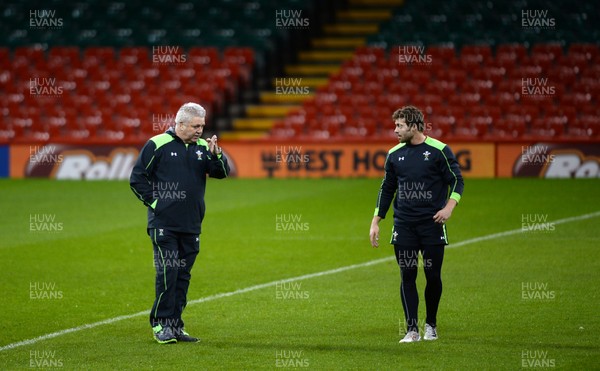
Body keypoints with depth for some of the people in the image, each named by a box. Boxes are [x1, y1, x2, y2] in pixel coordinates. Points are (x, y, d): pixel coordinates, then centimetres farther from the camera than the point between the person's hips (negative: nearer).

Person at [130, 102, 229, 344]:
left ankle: (175, 325, 13)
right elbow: (137, 178, -1)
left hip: (191, 226, 5)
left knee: (183, 276, 8)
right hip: (163, 225, -5)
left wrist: (216, 155, -16)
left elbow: (222, 173, 1)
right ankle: (160, 324, -2)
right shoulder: (158, 145, -4)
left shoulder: (202, 147, 10)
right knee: (167, 274, -9)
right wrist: (153, 202, -5)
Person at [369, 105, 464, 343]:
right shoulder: (395, 154, 9)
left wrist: (449, 207, -16)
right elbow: (387, 189, 16)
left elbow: (457, 181, -1)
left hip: (432, 225, -3)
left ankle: (431, 325, 20)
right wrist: (375, 222, 13)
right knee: (407, 277, -2)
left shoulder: (439, 150, -3)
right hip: (404, 225, 3)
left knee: (433, 276, 1)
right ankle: (412, 330, 2)